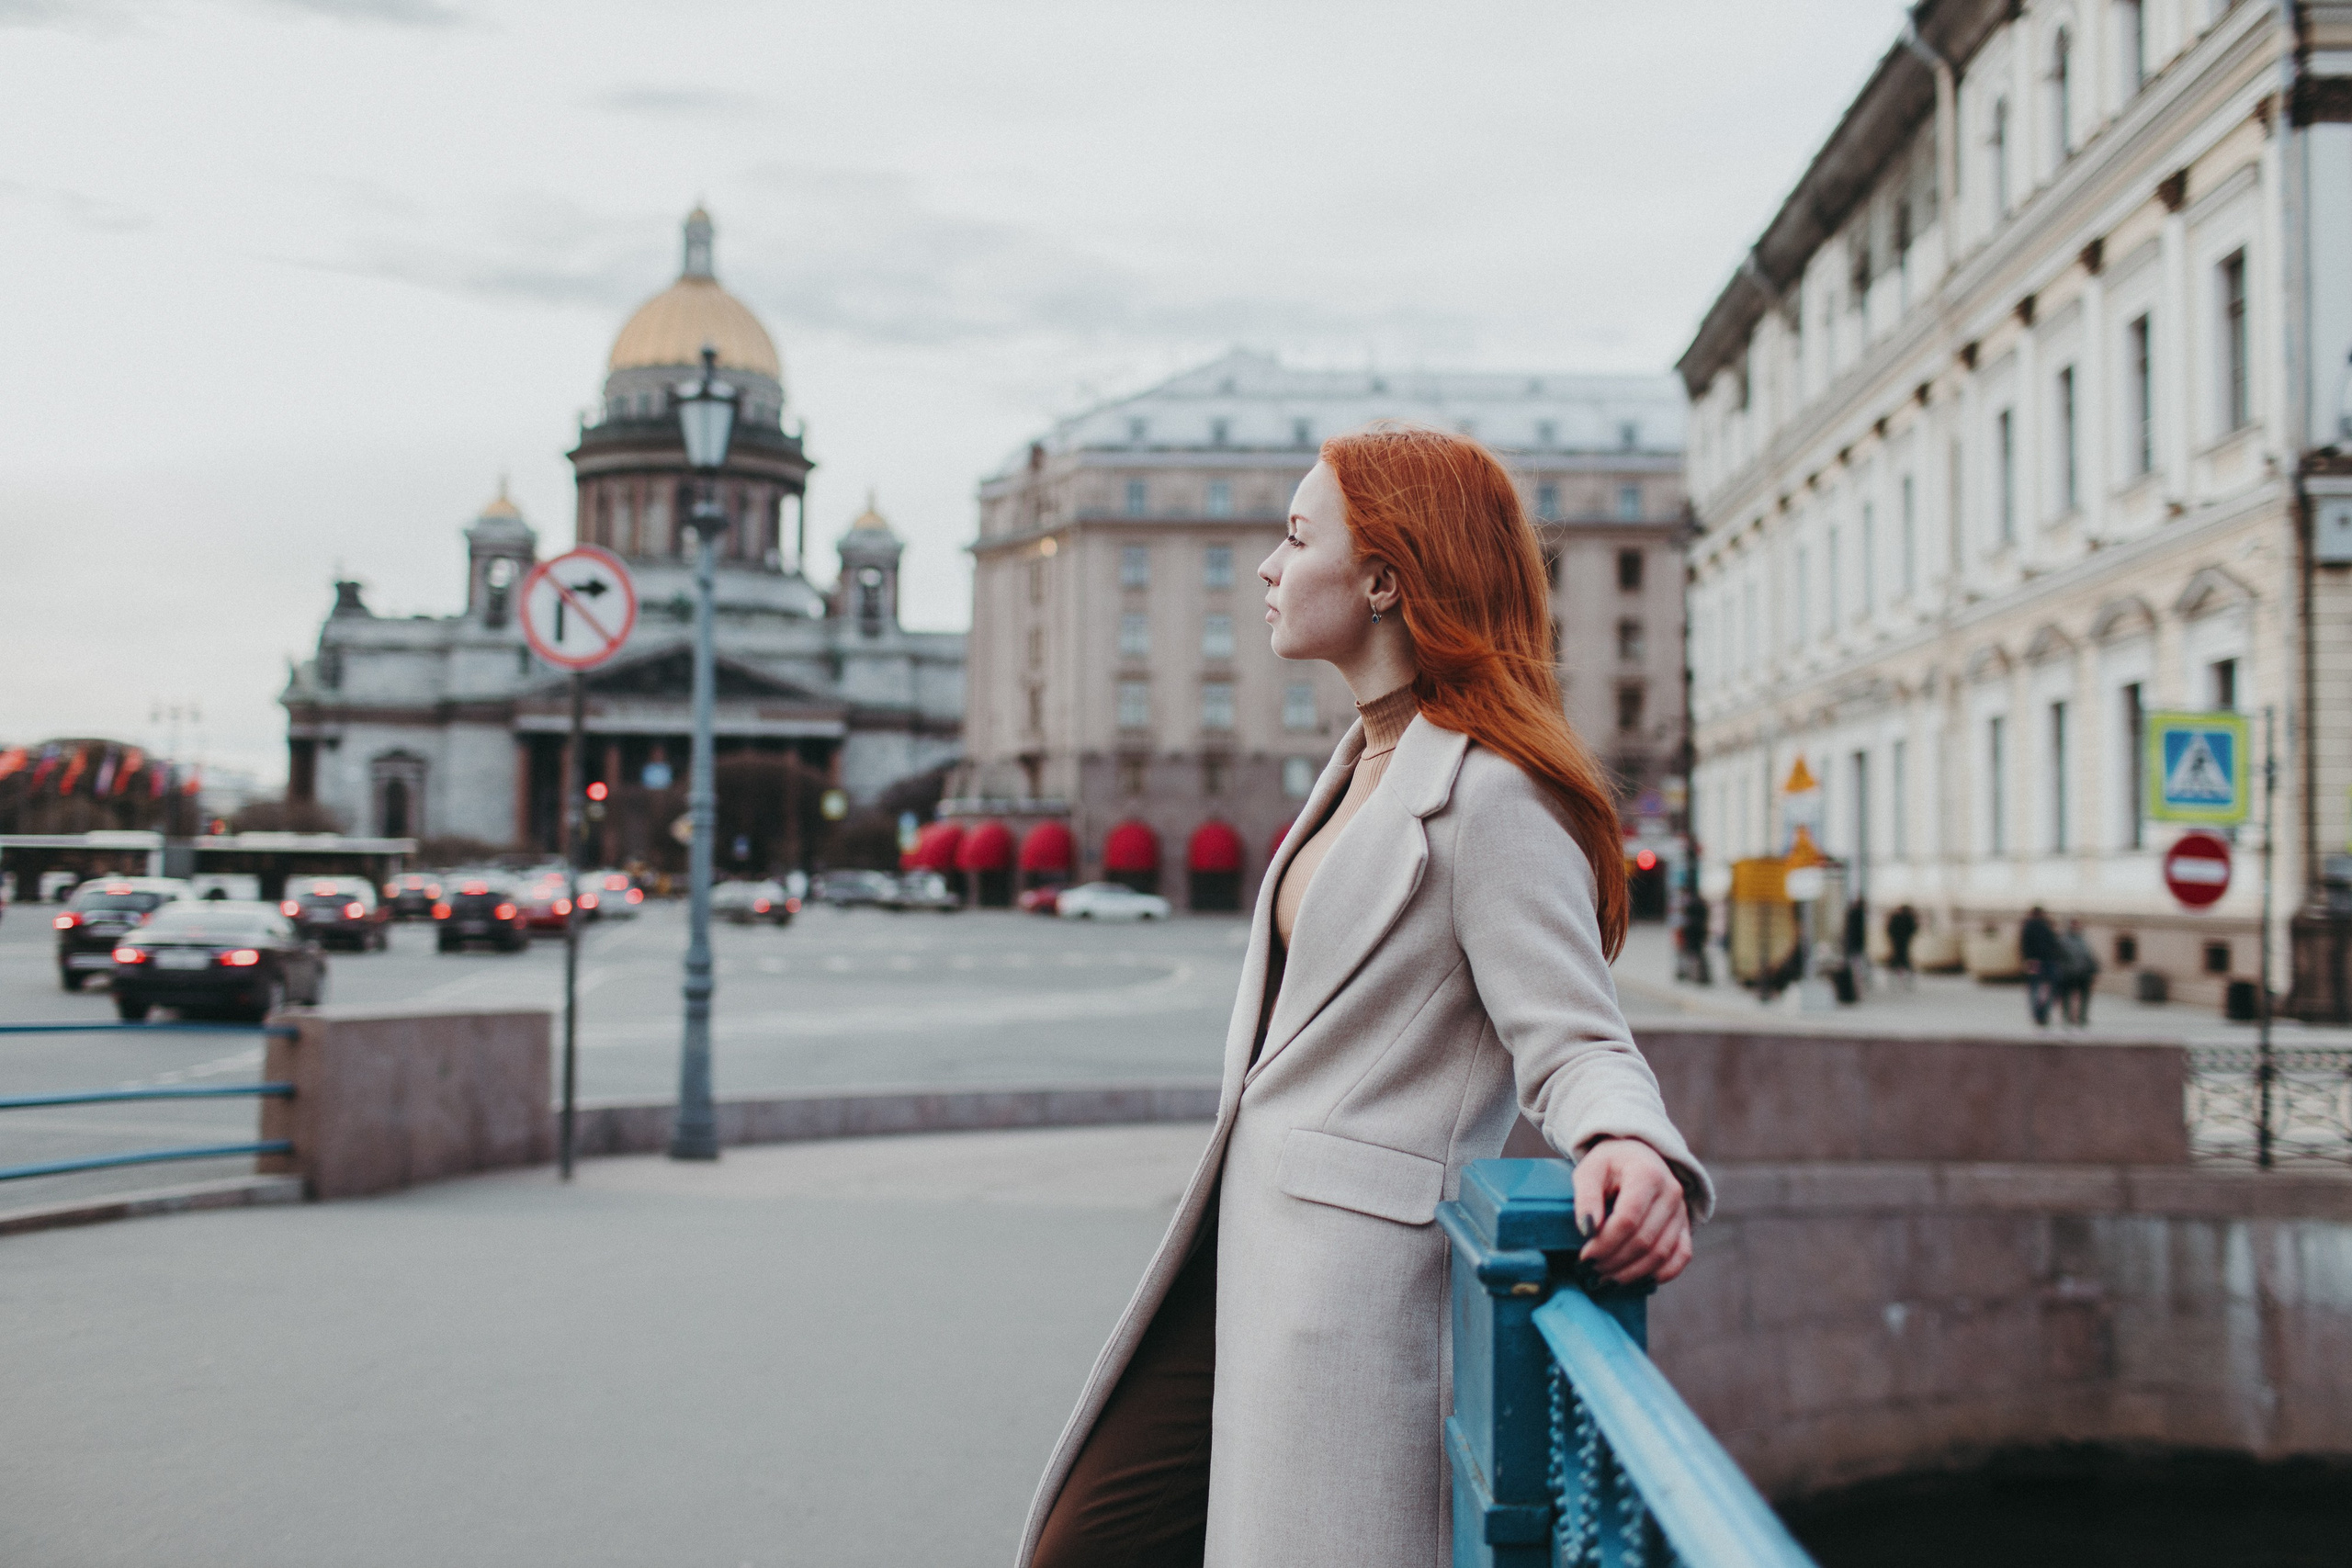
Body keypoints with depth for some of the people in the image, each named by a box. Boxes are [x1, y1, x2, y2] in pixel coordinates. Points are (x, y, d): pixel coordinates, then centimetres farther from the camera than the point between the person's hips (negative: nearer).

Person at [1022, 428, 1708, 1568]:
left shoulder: (1489, 793, -14)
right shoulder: (1362, 766, 14)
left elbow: (1567, 1038, -18)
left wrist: (1629, 1147, -40)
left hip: (1348, 1291, -9)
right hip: (1242, 1263, 9)